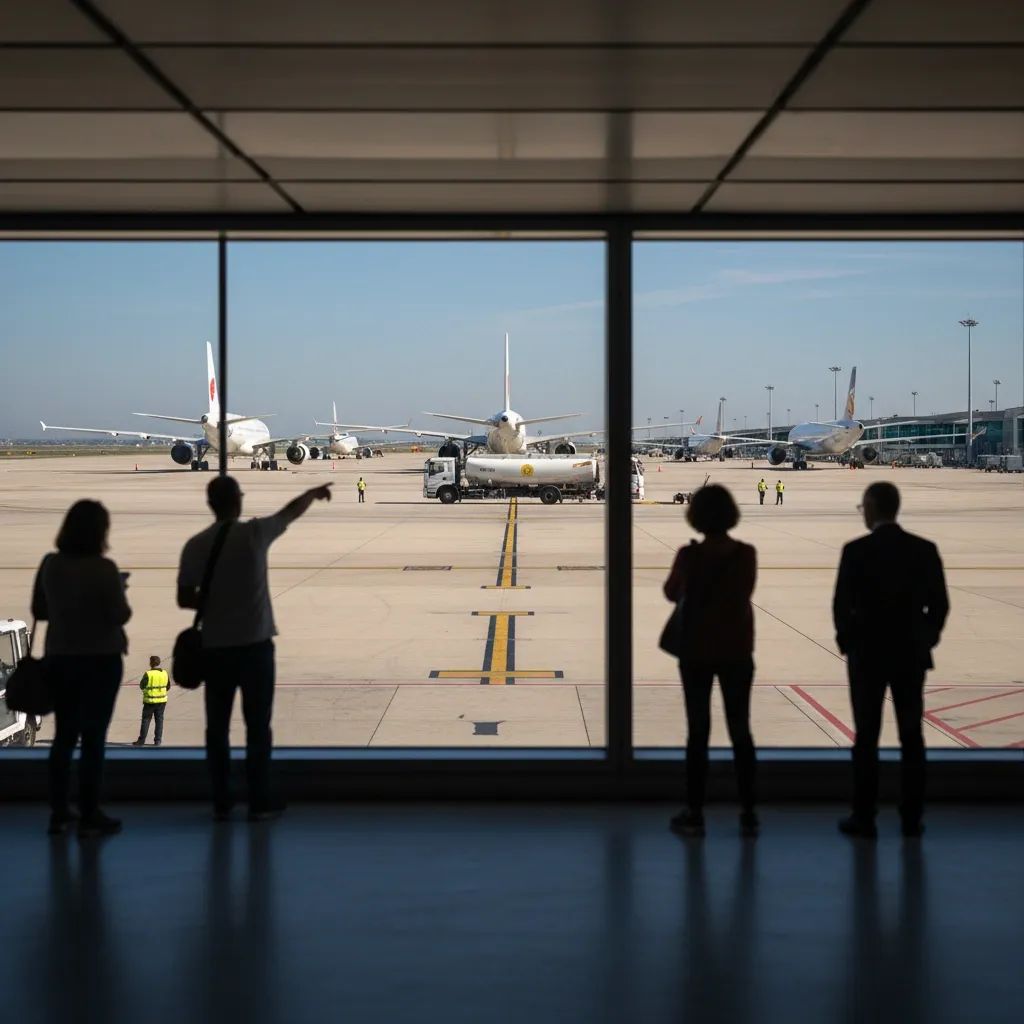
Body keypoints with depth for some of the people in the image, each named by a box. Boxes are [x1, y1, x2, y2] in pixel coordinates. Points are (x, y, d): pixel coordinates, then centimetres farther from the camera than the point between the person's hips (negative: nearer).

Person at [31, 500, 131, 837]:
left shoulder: (50, 565, -1)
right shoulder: (103, 569, -16)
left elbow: (39, 611, 7)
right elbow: (120, 616, -16)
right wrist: (118, 591, 2)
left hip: (60, 658, 5)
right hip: (100, 660, -5)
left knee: (64, 735, 14)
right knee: (93, 737, 3)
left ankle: (59, 813, 17)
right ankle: (89, 816, 6)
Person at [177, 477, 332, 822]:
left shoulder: (196, 545, -3)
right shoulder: (255, 533, -7)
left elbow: (185, 599, -2)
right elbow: (292, 511, 12)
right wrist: (314, 492, 31)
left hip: (215, 648, 2)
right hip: (254, 645, -2)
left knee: (217, 727, 9)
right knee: (257, 726, 4)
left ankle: (221, 803, 12)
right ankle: (259, 803, 7)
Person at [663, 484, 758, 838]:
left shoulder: (689, 555, -11)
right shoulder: (746, 554, -5)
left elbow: (671, 594, 4)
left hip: (697, 650, -2)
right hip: (737, 651, 2)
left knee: (698, 731, 5)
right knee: (740, 730, 9)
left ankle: (694, 814, 8)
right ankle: (748, 814, 11)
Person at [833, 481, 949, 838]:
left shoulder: (857, 550, -11)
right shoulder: (925, 549, 0)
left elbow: (842, 605, -10)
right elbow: (939, 604, 2)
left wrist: (848, 642, 6)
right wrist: (924, 641, 14)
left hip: (869, 655, -3)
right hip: (911, 655, 3)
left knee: (866, 738, 3)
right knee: (912, 737, 9)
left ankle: (864, 818, 7)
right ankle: (912, 818, 13)